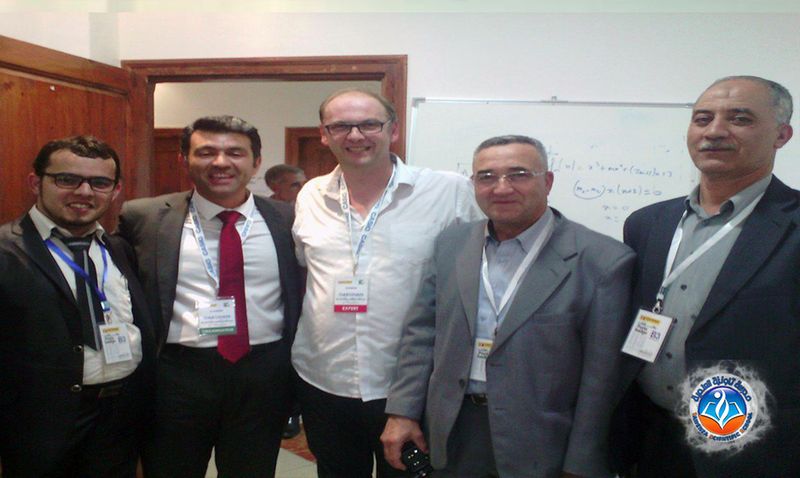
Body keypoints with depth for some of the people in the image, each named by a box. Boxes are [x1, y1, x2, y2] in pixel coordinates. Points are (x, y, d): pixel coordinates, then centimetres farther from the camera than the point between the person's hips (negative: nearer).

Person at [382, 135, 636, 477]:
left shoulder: (602, 260, -13)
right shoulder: (452, 244, 1)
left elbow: (600, 375, -11)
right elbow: (421, 332, 3)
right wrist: (403, 411, 0)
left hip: (540, 449, -3)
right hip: (452, 434, 4)